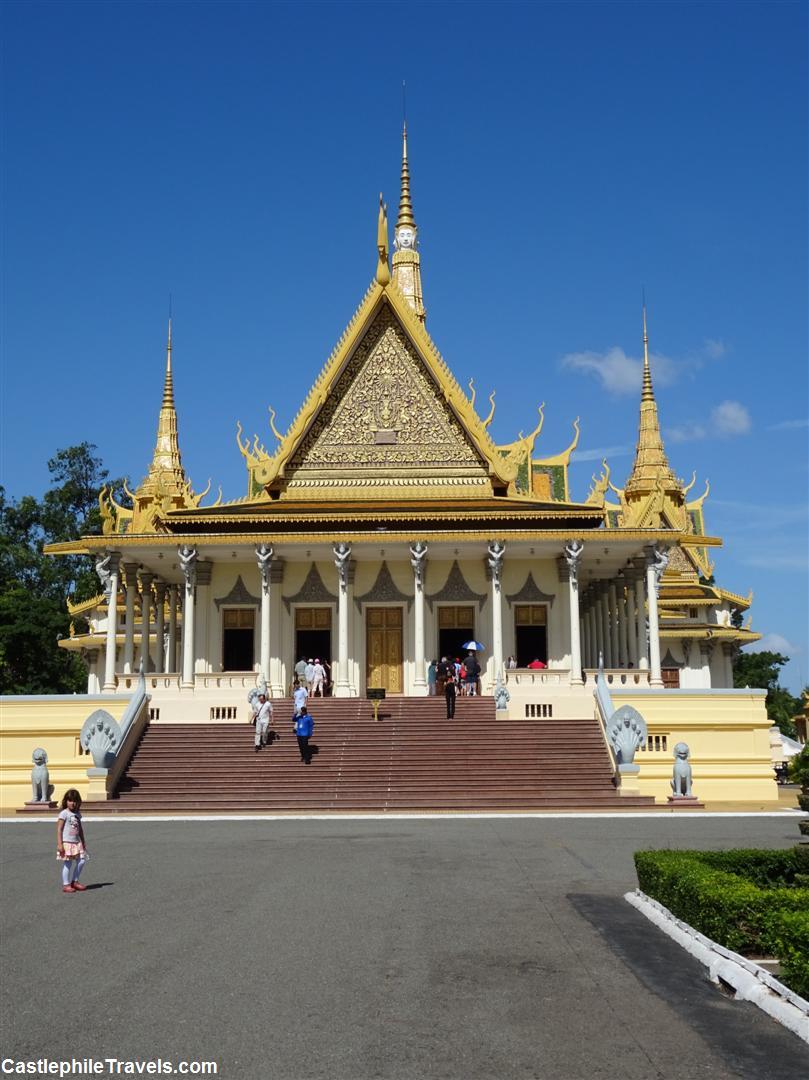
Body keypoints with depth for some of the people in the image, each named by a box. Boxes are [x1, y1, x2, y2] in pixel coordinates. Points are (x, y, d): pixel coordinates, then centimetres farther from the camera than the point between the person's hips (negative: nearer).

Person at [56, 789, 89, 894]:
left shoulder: (77, 814, 12)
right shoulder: (64, 813, -9)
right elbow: (59, 829, -12)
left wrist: (83, 842, 18)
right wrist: (59, 844, -18)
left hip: (76, 842, 7)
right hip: (66, 842, -7)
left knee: (81, 861, 2)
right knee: (68, 864, -2)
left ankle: (74, 881, 17)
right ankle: (66, 885, 8)